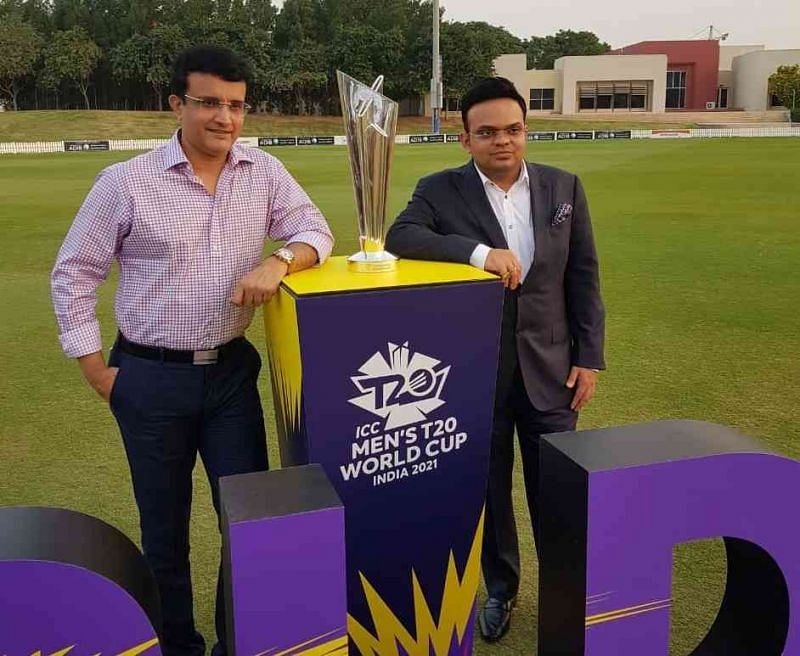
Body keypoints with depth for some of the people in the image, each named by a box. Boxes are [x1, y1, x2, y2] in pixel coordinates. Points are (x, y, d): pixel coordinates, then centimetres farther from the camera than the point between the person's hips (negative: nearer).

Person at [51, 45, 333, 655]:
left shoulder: (264, 172, 0)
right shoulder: (126, 182, -8)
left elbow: (314, 228, 2)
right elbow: (74, 274, -1)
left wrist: (279, 260, -21)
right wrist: (96, 369, -2)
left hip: (232, 372, 3)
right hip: (151, 380, -2)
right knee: (164, 526, 13)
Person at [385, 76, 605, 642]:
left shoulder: (564, 188, 2)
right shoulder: (440, 191, -4)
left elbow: (583, 278, 4)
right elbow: (400, 239, -21)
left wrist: (589, 358, 1)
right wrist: (478, 251, -32)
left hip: (549, 367, 1)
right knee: (488, 489, 15)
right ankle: (500, 587, 37)